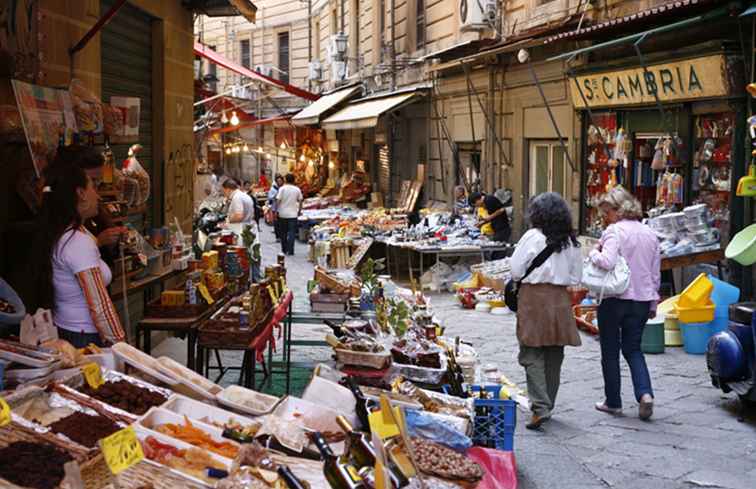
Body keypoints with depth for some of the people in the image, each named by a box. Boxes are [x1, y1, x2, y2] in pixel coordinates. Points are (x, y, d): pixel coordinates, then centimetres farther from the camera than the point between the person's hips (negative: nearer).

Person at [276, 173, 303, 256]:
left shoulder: (282, 189, -5)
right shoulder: (297, 189, 0)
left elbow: (278, 200, -9)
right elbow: (300, 201, 5)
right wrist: (299, 210, 17)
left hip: (283, 214, 0)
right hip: (293, 214, 0)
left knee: (283, 232, 13)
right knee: (292, 232, -1)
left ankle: (284, 249, 22)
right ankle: (290, 250, -9)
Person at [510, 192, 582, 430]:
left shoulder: (533, 237, -9)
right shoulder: (571, 241, 5)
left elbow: (515, 270, -7)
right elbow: (576, 277, 10)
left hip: (534, 297, -5)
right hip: (560, 298, 5)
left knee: (532, 355, -2)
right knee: (554, 355, 13)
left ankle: (540, 408, -14)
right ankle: (547, 405, 24)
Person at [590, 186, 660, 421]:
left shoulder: (615, 231, -13)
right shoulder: (650, 233, 9)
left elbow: (607, 262, -28)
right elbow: (656, 273, 14)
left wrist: (593, 253, -8)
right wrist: (653, 303, 21)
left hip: (615, 298, -6)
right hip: (642, 299, 6)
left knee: (610, 352, 9)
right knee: (633, 349, 16)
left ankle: (613, 402, 15)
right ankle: (644, 393, -4)